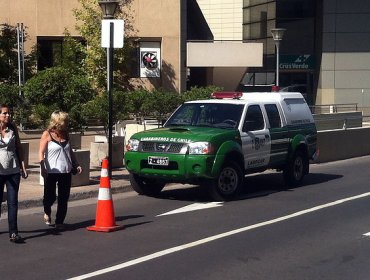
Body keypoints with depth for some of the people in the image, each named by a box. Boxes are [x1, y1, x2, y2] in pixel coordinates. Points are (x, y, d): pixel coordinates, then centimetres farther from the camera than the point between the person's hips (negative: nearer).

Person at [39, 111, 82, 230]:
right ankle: (47, 212, 32)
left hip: (66, 171, 5)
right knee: (50, 197, 1)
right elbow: (41, 153, -9)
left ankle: (59, 222, 12)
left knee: (63, 198, 3)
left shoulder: (66, 134, 10)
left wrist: (76, 165, 12)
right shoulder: (47, 134, -6)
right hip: (51, 171, -5)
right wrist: (43, 168, -19)